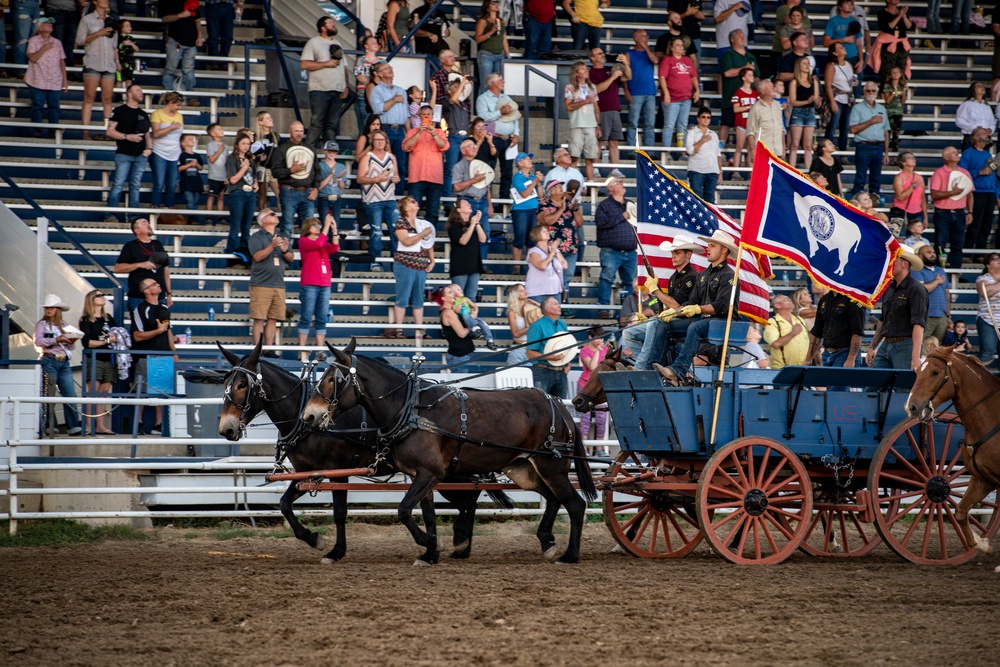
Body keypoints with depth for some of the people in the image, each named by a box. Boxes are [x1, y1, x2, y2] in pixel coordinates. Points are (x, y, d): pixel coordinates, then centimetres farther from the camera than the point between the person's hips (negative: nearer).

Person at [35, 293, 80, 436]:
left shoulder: (65, 326, 16)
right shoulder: (42, 325, 6)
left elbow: (71, 347, 15)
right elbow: (38, 341, -11)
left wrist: (72, 342, -8)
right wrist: (57, 340, -19)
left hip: (64, 363, 3)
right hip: (49, 361, -3)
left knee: (70, 395, -5)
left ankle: (73, 426, -8)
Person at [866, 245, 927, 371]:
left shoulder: (915, 289, -12)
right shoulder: (889, 288, 14)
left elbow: (918, 325, -20)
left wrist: (915, 357, -28)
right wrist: (872, 347, 22)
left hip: (905, 347, -8)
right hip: (886, 345, 8)